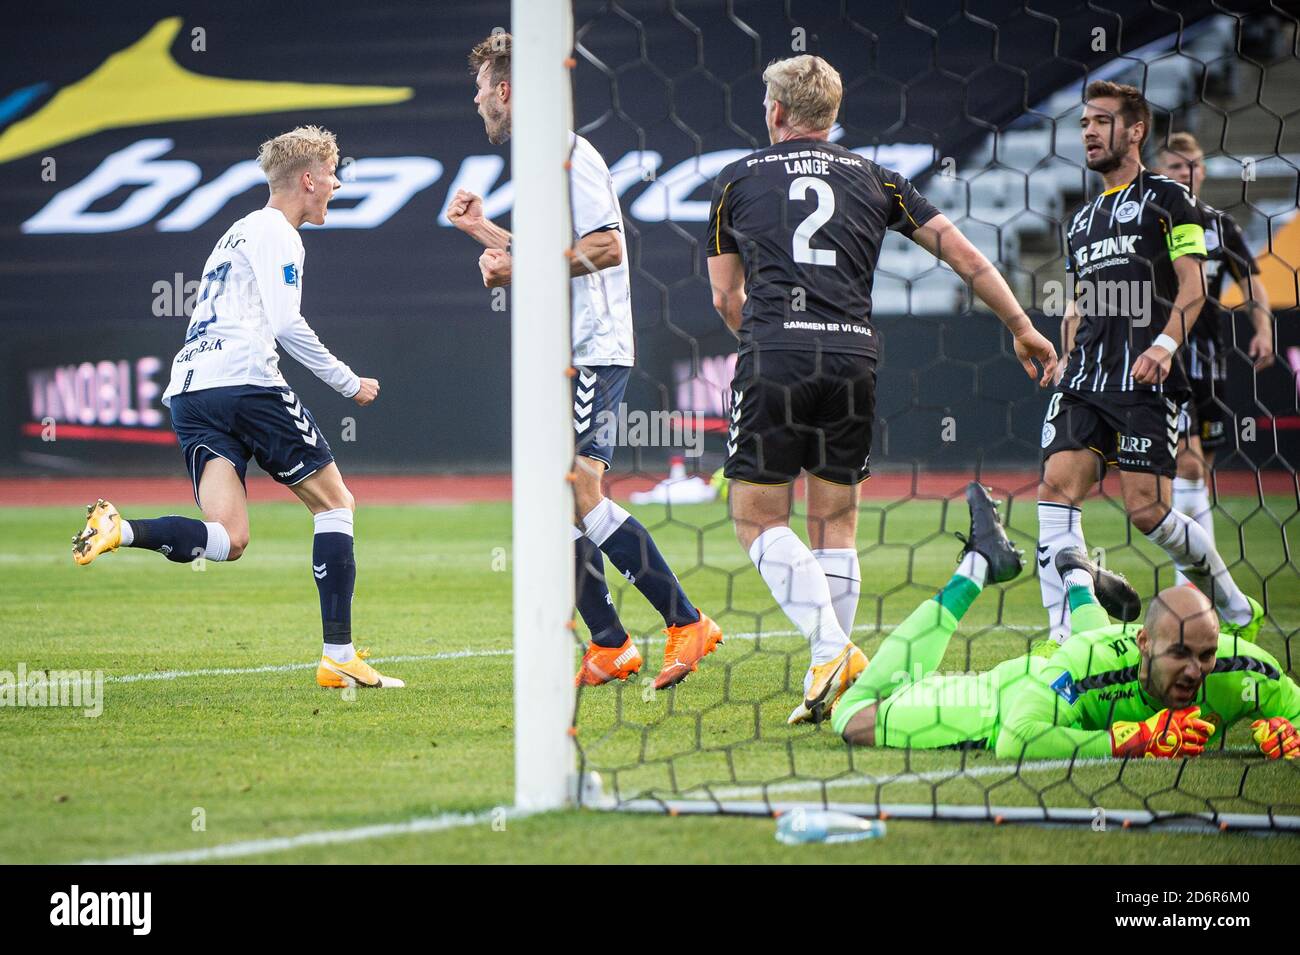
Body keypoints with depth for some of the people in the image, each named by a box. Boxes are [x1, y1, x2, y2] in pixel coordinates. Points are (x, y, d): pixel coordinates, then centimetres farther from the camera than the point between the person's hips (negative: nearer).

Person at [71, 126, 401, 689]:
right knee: (335, 503, 5)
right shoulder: (276, 233, 0)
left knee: (228, 542, -4)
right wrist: (349, 383, -3)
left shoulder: (239, 233, 29)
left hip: (187, 391, 8)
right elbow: (287, 324, -11)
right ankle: (339, 657, -1)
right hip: (243, 381, -8)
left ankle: (120, 530, -27)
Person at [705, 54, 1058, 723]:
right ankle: (829, 684, 6)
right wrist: (1023, 330, 25)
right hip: (854, 356, 3)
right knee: (835, 523, 11)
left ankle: (831, 648, -15)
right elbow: (965, 256, 15)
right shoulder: (873, 180, 18)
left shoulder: (737, 180, 14)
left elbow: (726, 298, 20)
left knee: (757, 518, 4)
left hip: (773, 357, -3)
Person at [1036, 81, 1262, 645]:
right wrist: (1066, 361, 14)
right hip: (1085, 381, 6)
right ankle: (1062, 638, -16)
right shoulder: (1082, 220, 23)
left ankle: (1238, 610, 14)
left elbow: (1192, 288, -5)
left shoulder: (1167, 200, 3)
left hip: (1146, 382, -6)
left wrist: (1164, 345, -19)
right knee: (1057, 487, -13)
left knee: (1147, 511, -9)